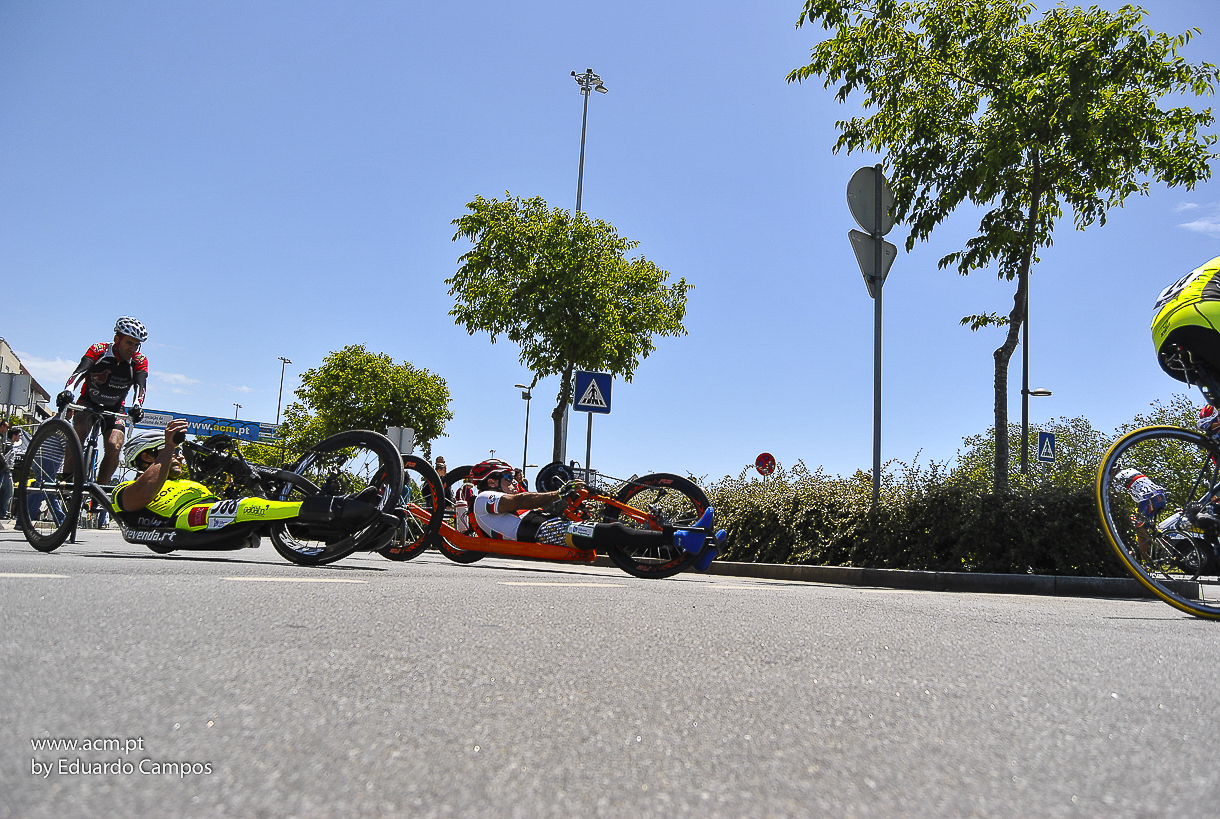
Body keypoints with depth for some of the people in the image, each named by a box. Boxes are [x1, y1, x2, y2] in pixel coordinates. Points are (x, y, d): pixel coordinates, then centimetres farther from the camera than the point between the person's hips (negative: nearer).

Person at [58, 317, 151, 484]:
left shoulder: (140, 361, -14)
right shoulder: (99, 350, -18)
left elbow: (140, 385, -28)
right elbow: (80, 370, -33)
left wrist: (137, 405, -50)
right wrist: (67, 390, -53)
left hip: (114, 409, 1)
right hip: (88, 403, -1)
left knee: (114, 447, -20)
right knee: (79, 430, -32)